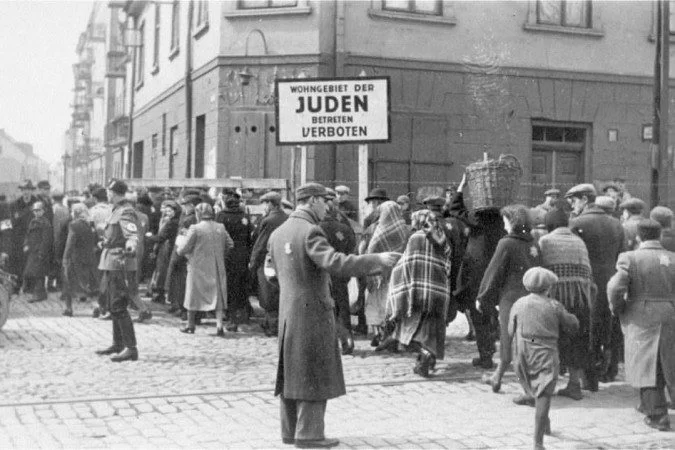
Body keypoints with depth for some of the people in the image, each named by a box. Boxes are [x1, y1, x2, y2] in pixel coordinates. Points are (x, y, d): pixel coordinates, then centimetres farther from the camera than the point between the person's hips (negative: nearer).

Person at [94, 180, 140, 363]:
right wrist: (105, 242, 50)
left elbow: (133, 234, -31)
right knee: (113, 307, 17)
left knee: (119, 308, -12)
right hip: (112, 265, 10)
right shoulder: (117, 211, 16)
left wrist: (131, 245, -52)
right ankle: (118, 344, 27)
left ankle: (131, 348, -11)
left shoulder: (126, 212, -15)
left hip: (120, 265, -10)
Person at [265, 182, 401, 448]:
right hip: (312, 311, -8)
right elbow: (335, 263, -31)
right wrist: (377, 260, -28)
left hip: (287, 312, 8)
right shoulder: (310, 231, -17)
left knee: (292, 372, 14)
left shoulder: (278, 233, 8)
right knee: (314, 374, 0)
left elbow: (270, 270, 19)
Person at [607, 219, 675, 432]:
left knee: (647, 367, 3)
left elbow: (615, 287, -17)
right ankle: (649, 405, 34)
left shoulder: (630, 258, -9)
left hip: (641, 320, -4)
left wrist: (617, 308, -1)